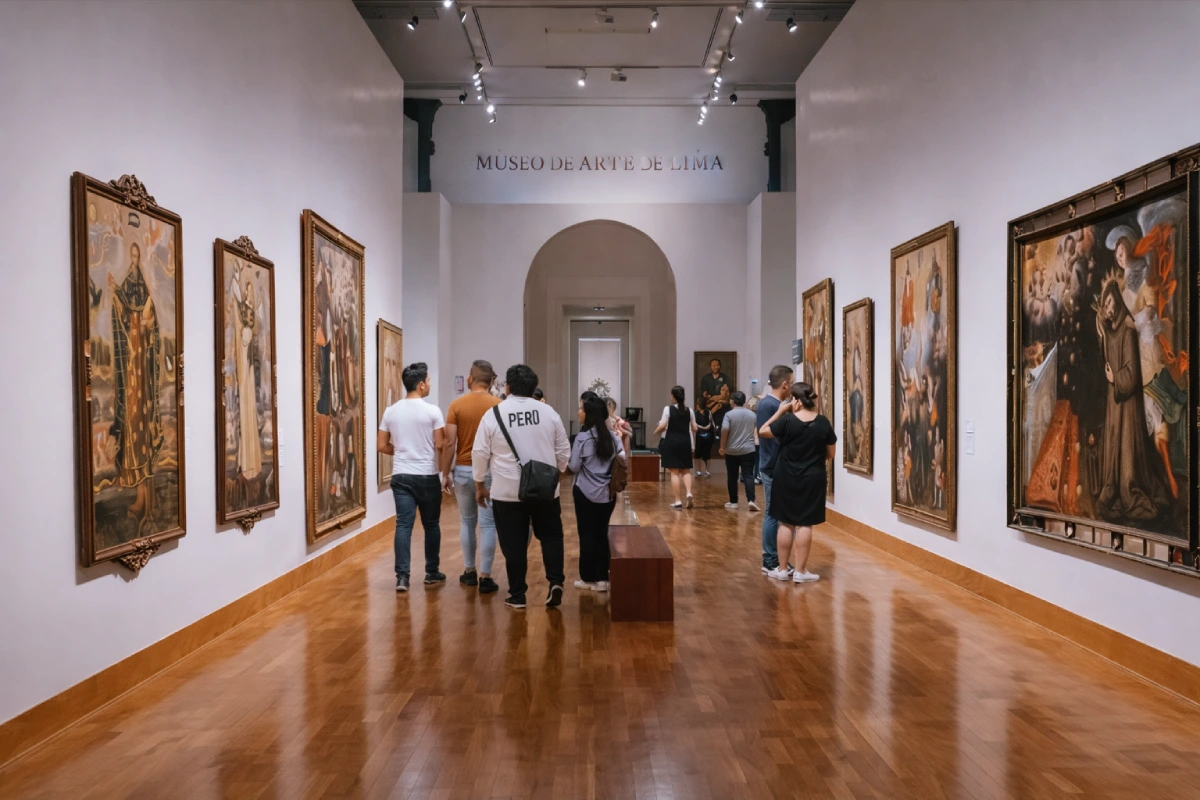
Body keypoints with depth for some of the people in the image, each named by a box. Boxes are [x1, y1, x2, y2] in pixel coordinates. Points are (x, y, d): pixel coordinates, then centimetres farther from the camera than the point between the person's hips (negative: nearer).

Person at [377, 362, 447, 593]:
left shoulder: (391, 411, 5)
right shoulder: (432, 411, -10)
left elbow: (381, 446, 7)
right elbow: (441, 445, -11)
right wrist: (448, 438, 11)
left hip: (401, 476, 3)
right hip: (427, 476, -3)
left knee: (403, 525, 2)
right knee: (431, 525, 11)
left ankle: (402, 576, -4)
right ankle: (431, 573, 21)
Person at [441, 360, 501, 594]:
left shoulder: (457, 405, -4)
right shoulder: (499, 405, -6)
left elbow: (450, 443, -6)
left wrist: (446, 472, 3)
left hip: (463, 470, 2)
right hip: (489, 471, -2)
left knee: (467, 522, 16)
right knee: (488, 525, 2)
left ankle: (469, 572, 24)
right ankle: (485, 577, 3)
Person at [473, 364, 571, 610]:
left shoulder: (493, 414, -5)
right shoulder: (549, 412, 1)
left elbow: (480, 453, -1)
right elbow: (563, 450, 5)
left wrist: (480, 484, 11)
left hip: (507, 491, -1)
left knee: (514, 544, 6)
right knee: (551, 536, 15)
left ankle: (517, 596, 13)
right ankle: (555, 582, 2)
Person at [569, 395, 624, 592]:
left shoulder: (582, 438, -11)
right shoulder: (614, 437, 1)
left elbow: (573, 467, -9)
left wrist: (566, 464, 11)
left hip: (586, 493, -4)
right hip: (607, 494, 4)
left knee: (587, 535, 6)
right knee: (602, 533, 10)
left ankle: (588, 578, 15)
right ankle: (602, 579, 13)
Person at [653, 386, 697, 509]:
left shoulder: (668, 409, -8)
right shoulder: (689, 410, 5)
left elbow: (662, 426, -12)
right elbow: (694, 428, 7)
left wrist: (656, 431, 8)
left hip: (672, 442, -4)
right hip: (685, 441, 4)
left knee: (674, 472, 1)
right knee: (686, 470, 14)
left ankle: (678, 501, 1)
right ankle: (689, 493, -8)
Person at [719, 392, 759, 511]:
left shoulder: (729, 414, -8)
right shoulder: (752, 414, 5)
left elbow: (724, 431, -17)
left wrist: (722, 447, -7)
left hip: (731, 451, -2)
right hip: (748, 450, 2)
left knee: (732, 477, 8)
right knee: (748, 475, -2)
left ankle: (733, 502, 14)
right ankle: (750, 500, -17)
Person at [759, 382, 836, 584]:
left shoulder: (787, 420, -14)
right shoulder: (823, 422, -5)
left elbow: (762, 432, -1)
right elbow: (831, 453, 3)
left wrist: (779, 412, 1)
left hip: (787, 478, -1)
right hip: (812, 478, 1)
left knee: (786, 523, 8)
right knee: (805, 524, 3)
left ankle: (782, 569, 15)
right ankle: (800, 571, 7)